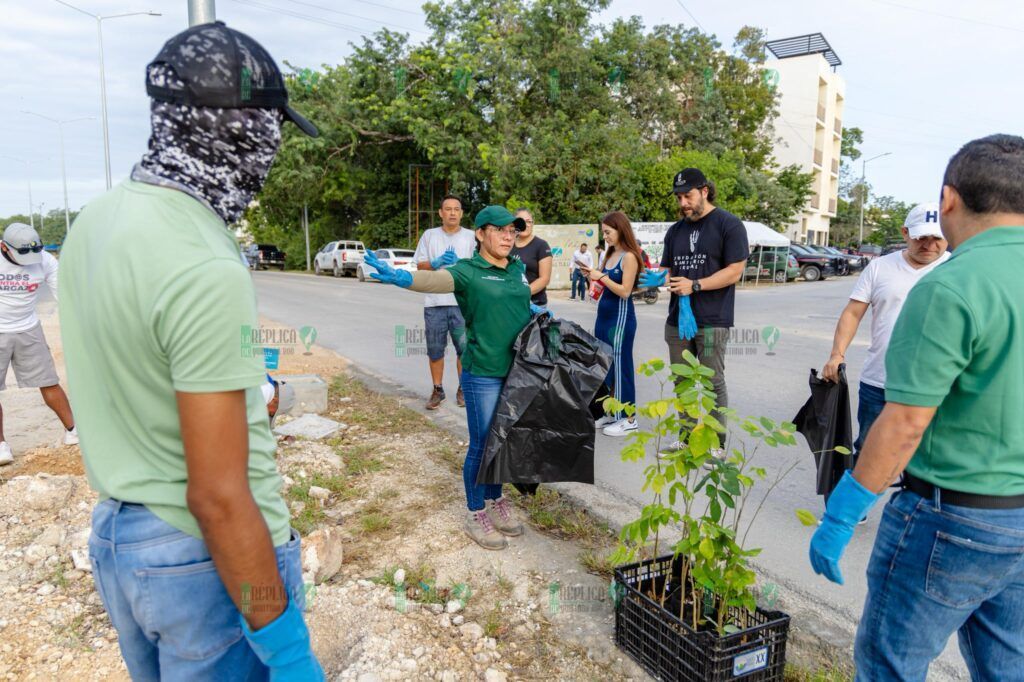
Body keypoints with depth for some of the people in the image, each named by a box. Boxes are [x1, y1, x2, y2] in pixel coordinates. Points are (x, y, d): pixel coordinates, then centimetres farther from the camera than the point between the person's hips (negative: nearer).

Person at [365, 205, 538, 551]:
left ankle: (495, 501, 36)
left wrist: (540, 312, 8)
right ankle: (476, 516, 20)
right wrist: (398, 277, -50)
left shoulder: (518, 269, 10)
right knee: (482, 444, 3)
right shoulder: (467, 272, -11)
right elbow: (434, 279, -31)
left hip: (518, 370, 6)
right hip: (484, 375, -6)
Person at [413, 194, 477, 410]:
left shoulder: (471, 237, 6)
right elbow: (420, 266, 9)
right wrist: (435, 263, -10)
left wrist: (459, 263, -15)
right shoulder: (429, 235, 10)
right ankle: (437, 390, 19)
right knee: (435, 349, 7)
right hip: (434, 303, 1)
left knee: (464, 348, 3)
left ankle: (463, 389, 18)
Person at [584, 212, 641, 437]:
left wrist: (602, 277, -16)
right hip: (604, 314, 9)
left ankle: (628, 419, 8)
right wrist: (594, 276, 0)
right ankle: (611, 413, 24)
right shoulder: (610, 254, 12)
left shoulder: (629, 257, -13)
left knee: (620, 365, -2)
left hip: (621, 317, -9)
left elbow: (625, 291, -19)